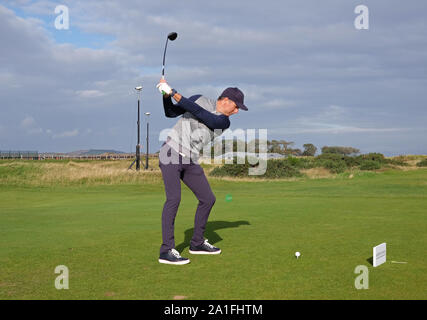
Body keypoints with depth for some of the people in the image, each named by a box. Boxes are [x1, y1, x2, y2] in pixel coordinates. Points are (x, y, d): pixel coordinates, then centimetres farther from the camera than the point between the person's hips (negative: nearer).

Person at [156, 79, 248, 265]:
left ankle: (197, 243, 24)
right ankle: (166, 251, -18)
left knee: (208, 199, 6)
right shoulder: (199, 99, -1)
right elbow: (170, 113, 3)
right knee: (174, 198, -19)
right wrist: (166, 95, -14)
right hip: (171, 153, -5)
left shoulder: (224, 122, 2)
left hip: (190, 162, 5)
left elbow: (201, 114, -15)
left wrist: (176, 95, -22)